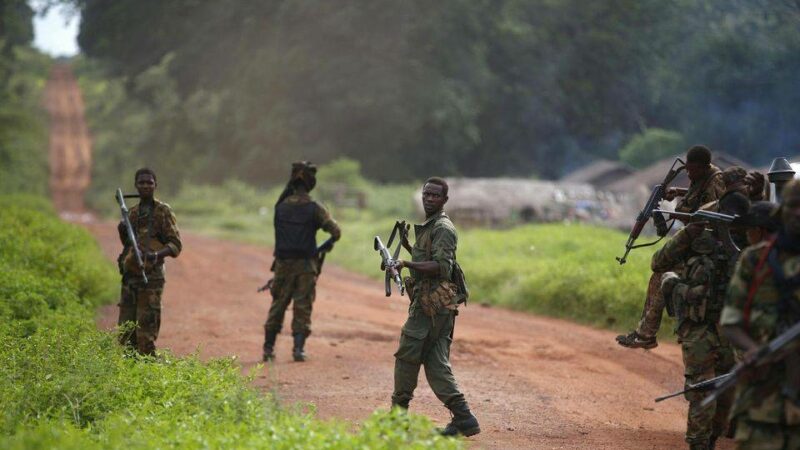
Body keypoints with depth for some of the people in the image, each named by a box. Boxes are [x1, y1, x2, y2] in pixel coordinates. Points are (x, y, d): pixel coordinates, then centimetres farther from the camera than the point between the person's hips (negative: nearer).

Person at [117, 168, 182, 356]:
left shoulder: (163, 211, -2)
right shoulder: (132, 213, 15)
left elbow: (176, 244, -6)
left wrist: (158, 254, -25)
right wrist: (122, 230, 4)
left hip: (151, 278, -6)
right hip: (130, 277, 6)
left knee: (146, 330, -8)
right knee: (125, 331, 6)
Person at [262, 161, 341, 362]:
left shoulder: (280, 206, -1)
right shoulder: (314, 208, -10)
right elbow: (336, 232, -11)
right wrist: (329, 243, 11)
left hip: (283, 264, 3)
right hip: (306, 264, -3)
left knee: (278, 304, 12)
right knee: (303, 307, 5)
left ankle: (269, 347, 14)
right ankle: (298, 348, 0)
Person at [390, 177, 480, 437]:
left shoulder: (442, 228, -11)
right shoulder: (428, 227, 21)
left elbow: (441, 267, -22)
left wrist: (407, 264, -27)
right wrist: (409, 247, 20)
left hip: (432, 305, -10)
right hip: (428, 302, 10)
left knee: (407, 356, -2)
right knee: (436, 363, 5)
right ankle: (463, 418, 1)